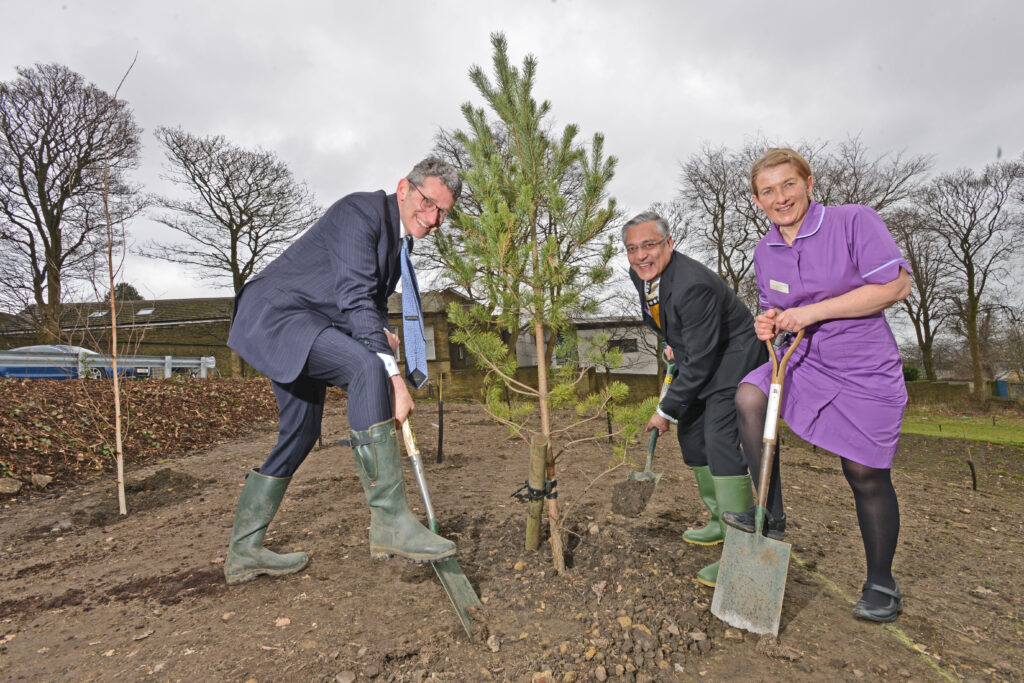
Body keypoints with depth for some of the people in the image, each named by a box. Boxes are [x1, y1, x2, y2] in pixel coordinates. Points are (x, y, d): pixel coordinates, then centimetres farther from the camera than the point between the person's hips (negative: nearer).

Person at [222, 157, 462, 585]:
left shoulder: (401, 236, 12)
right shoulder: (362, 212, -17)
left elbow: (372, 299, 21)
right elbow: (355, 299, -28)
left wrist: (380, 334, -2)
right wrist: (392, 375, -32)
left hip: (306, 332, 10)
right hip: (275, 314, -10)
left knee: (300, 433, 11)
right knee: (367, 367, -31)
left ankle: (244, 551, 25)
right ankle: (390, 521, -29)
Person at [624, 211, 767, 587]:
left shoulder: (693, 285, -32)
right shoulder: (640, 273, -5)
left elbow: (700, 361, -29)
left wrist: (666, 410, -22)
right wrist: (671, 344, 7)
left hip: (732, 360, -9)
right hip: (697, 360, 10)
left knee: (721, 441, -18)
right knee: (691, 435, 12)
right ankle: (720, 522, 28)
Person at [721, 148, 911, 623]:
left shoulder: (853, 221, -11)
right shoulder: (764, 251, 4)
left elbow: (895, 285, -17)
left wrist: (812, 312, -21)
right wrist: (770, 323, -8)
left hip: (865, 369, -4)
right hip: (804, 361, 4)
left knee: (866, 474, 2)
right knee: (749, 397, -23)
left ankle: (881, 584, 25)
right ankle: (771, 516, -9)